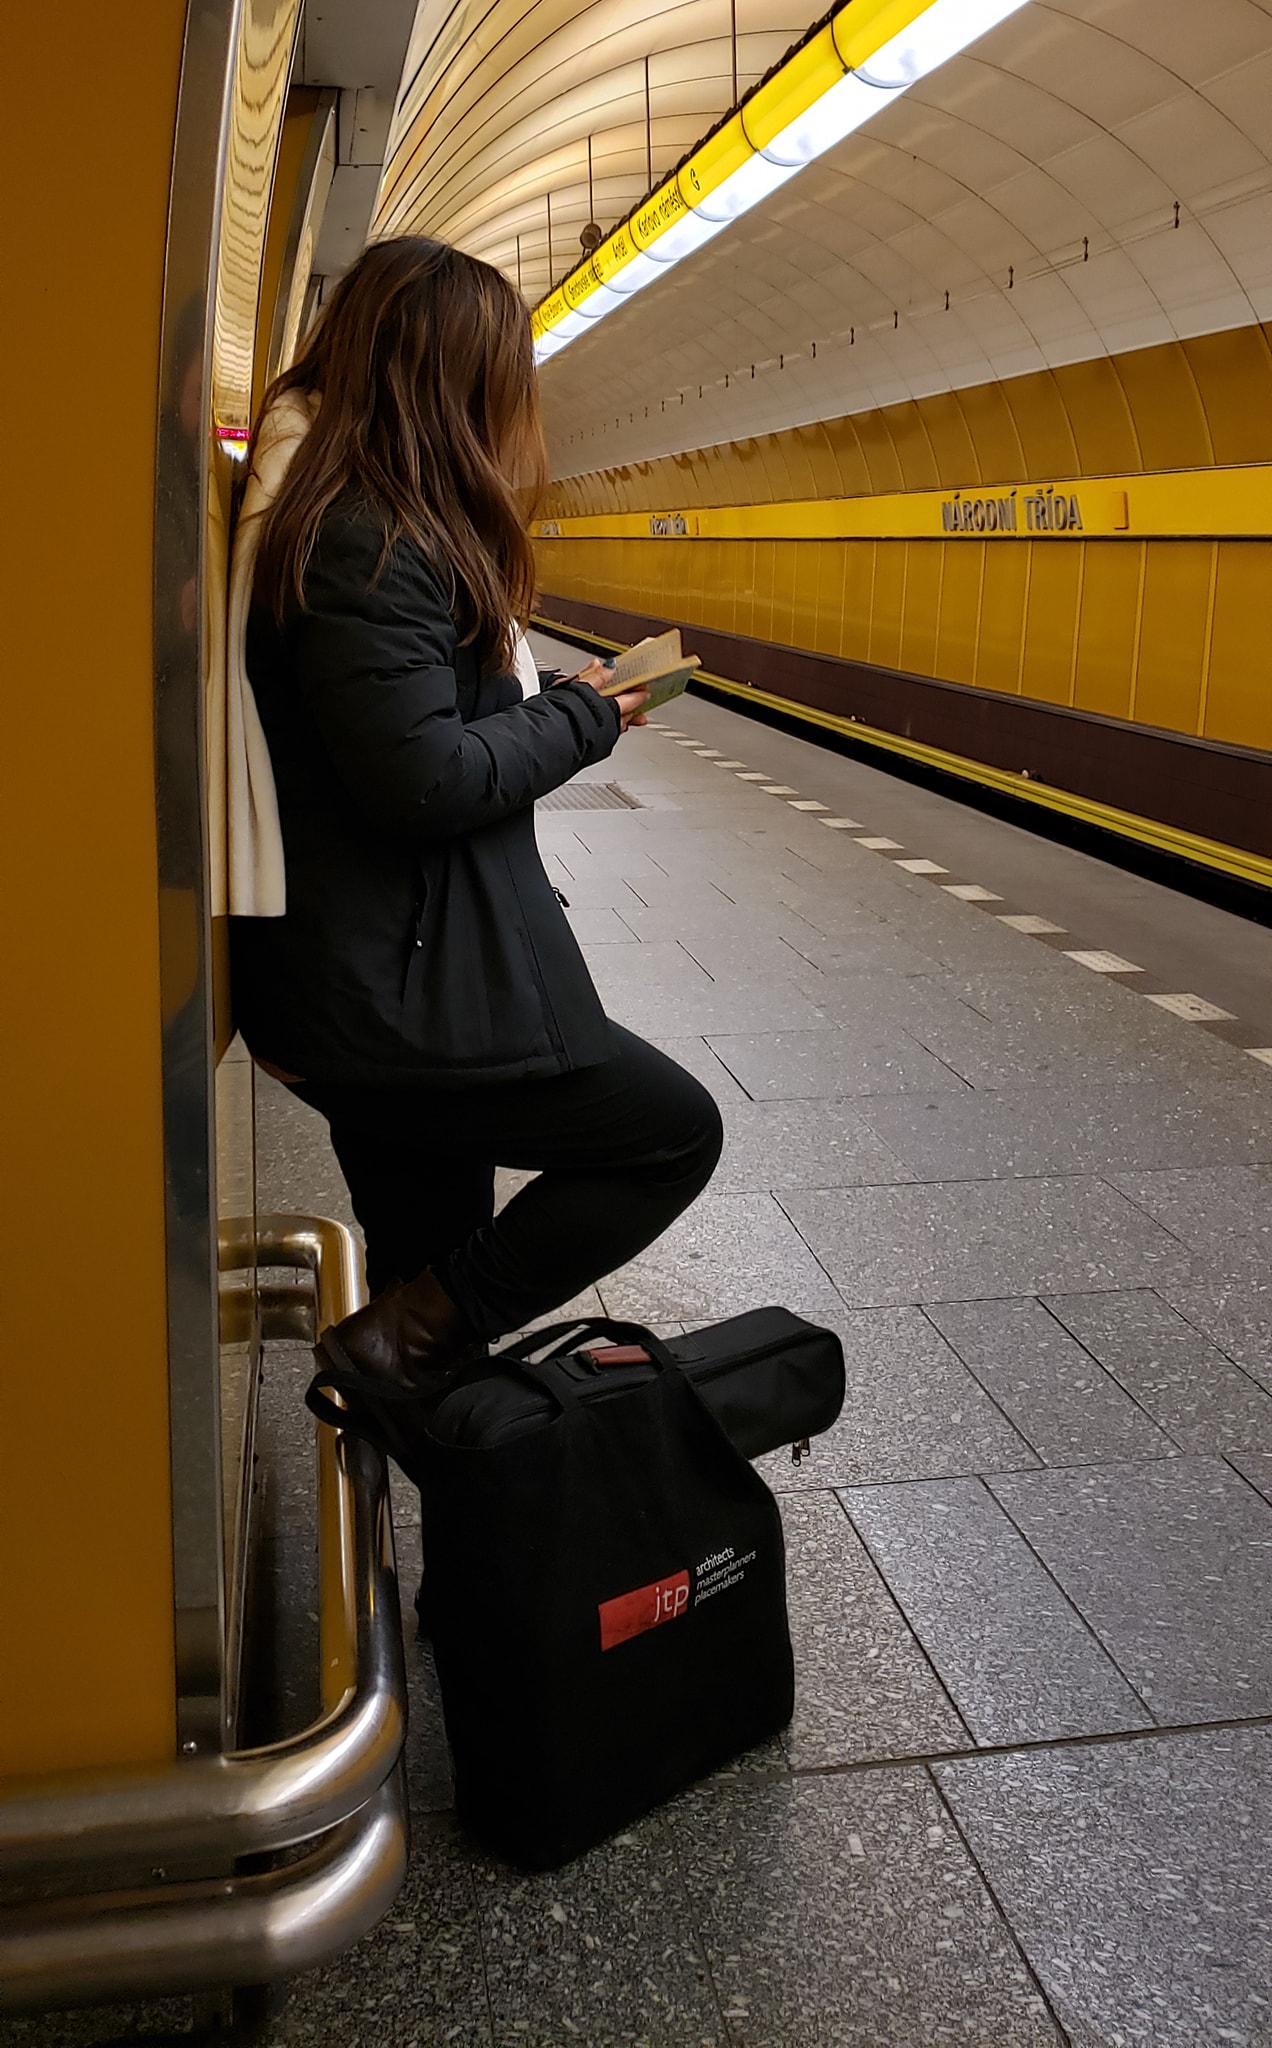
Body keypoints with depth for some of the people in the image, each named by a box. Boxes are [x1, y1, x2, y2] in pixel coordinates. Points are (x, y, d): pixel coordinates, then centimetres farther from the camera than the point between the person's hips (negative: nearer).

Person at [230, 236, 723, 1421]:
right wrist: (582, 720, -9)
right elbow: (425, 781, -22)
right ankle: (402, 1341, 1)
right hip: (395, 1000, -10)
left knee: (436, 1267, 19)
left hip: (369, 979, 10)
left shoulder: (348, 522, 14)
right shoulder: (370, 545, -18)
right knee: (676, 1131, 3)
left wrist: (550, 708, 8)